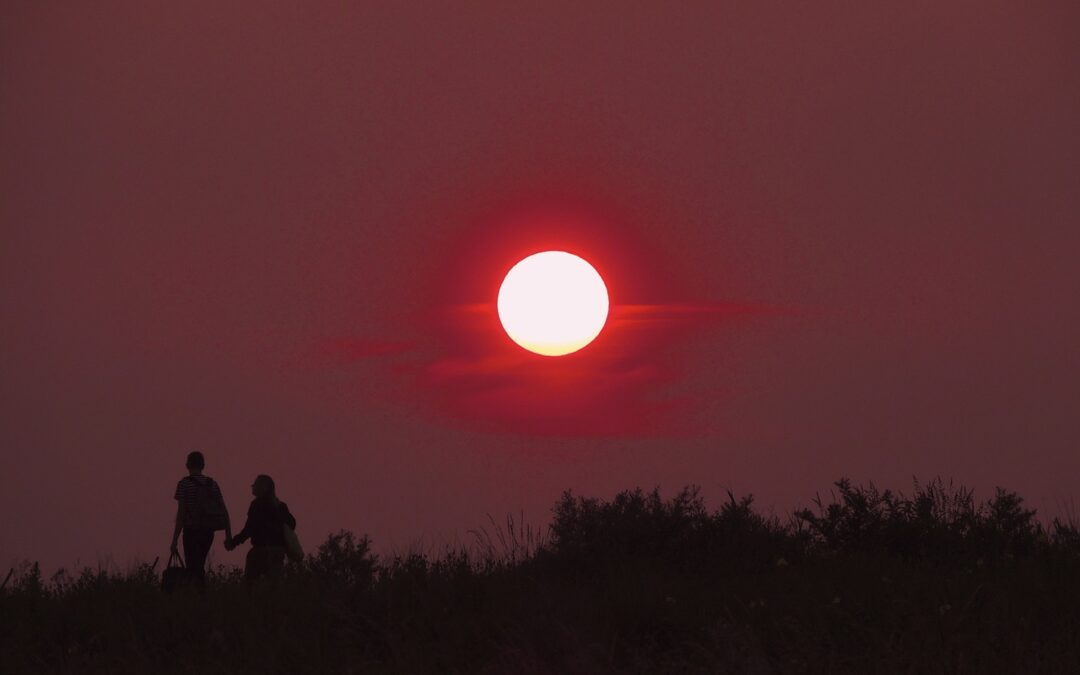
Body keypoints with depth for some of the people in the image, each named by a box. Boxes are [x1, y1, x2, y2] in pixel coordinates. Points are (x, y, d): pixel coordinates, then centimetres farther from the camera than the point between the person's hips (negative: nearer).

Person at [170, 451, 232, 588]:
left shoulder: (184, 483, -6)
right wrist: (228, 535, 11)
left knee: (193, 570, -4)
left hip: (192, 531, -5)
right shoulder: (212, 483, 8)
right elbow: (224, 511, 5)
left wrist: (174, 540, -11)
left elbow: (181, 512, -12)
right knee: (199, 567, 20)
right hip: (208, 531, 5)